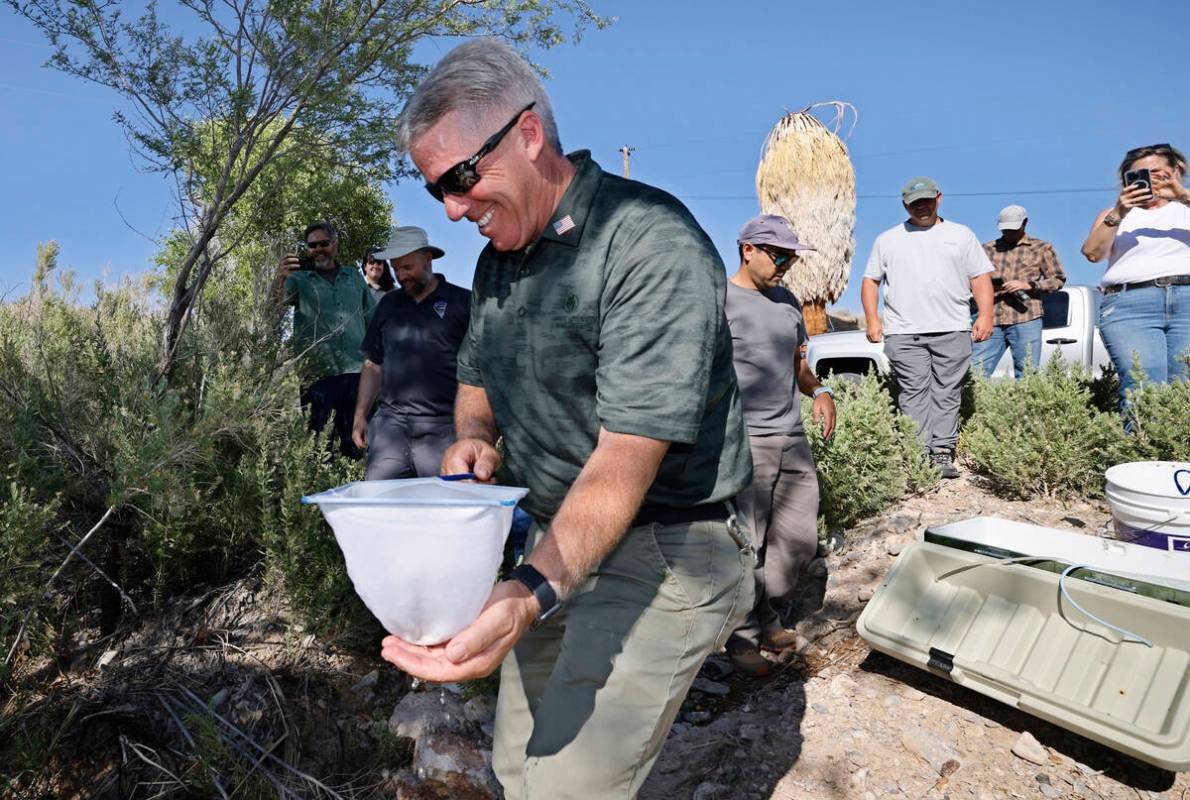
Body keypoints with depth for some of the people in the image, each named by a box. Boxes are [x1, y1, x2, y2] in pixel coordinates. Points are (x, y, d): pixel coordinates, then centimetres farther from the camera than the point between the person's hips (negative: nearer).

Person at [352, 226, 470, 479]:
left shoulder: (462, 301, 3)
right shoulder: (388, 304, 18)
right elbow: (373, 365, 21)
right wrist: (360, 416, 13)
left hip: (443, 426, -3)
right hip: (391, 421, 4)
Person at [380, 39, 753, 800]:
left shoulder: (653, 245, -22)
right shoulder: (499, 256, 6)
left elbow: (626, 461, -28)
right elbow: (477, 379, 19)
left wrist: (530, 594, -41)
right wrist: (474, 438, -4)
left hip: (661, 553, -8)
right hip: (559, 543, 8)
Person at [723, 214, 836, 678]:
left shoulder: (786, 301, 17)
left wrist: (818, 390, 5)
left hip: (793, 439, 8)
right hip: (743, 442, -7)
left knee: (799, 541, 11)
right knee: (746, 546, -3)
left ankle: (765, 616, 30)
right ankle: (743, 638, 15)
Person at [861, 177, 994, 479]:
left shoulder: (961, 235, 17)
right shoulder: (887, 239, 17)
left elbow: (981, 278, 13)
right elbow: (870, 281, 14)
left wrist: (985, 315, 0)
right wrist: (872, 319, 1)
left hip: (953, 330, 1)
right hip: (903, 332, 0)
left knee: (947, 394, -2)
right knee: (913, 393, -7)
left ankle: (942, 454, 1)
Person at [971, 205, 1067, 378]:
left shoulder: (1041, 248, 12)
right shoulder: (988, 249, 18)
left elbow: (1058, 279, 9)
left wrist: (1028, 285, -8)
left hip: (1025, 321, -2)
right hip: (991, 321, 2)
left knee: (1027, 374, -3)